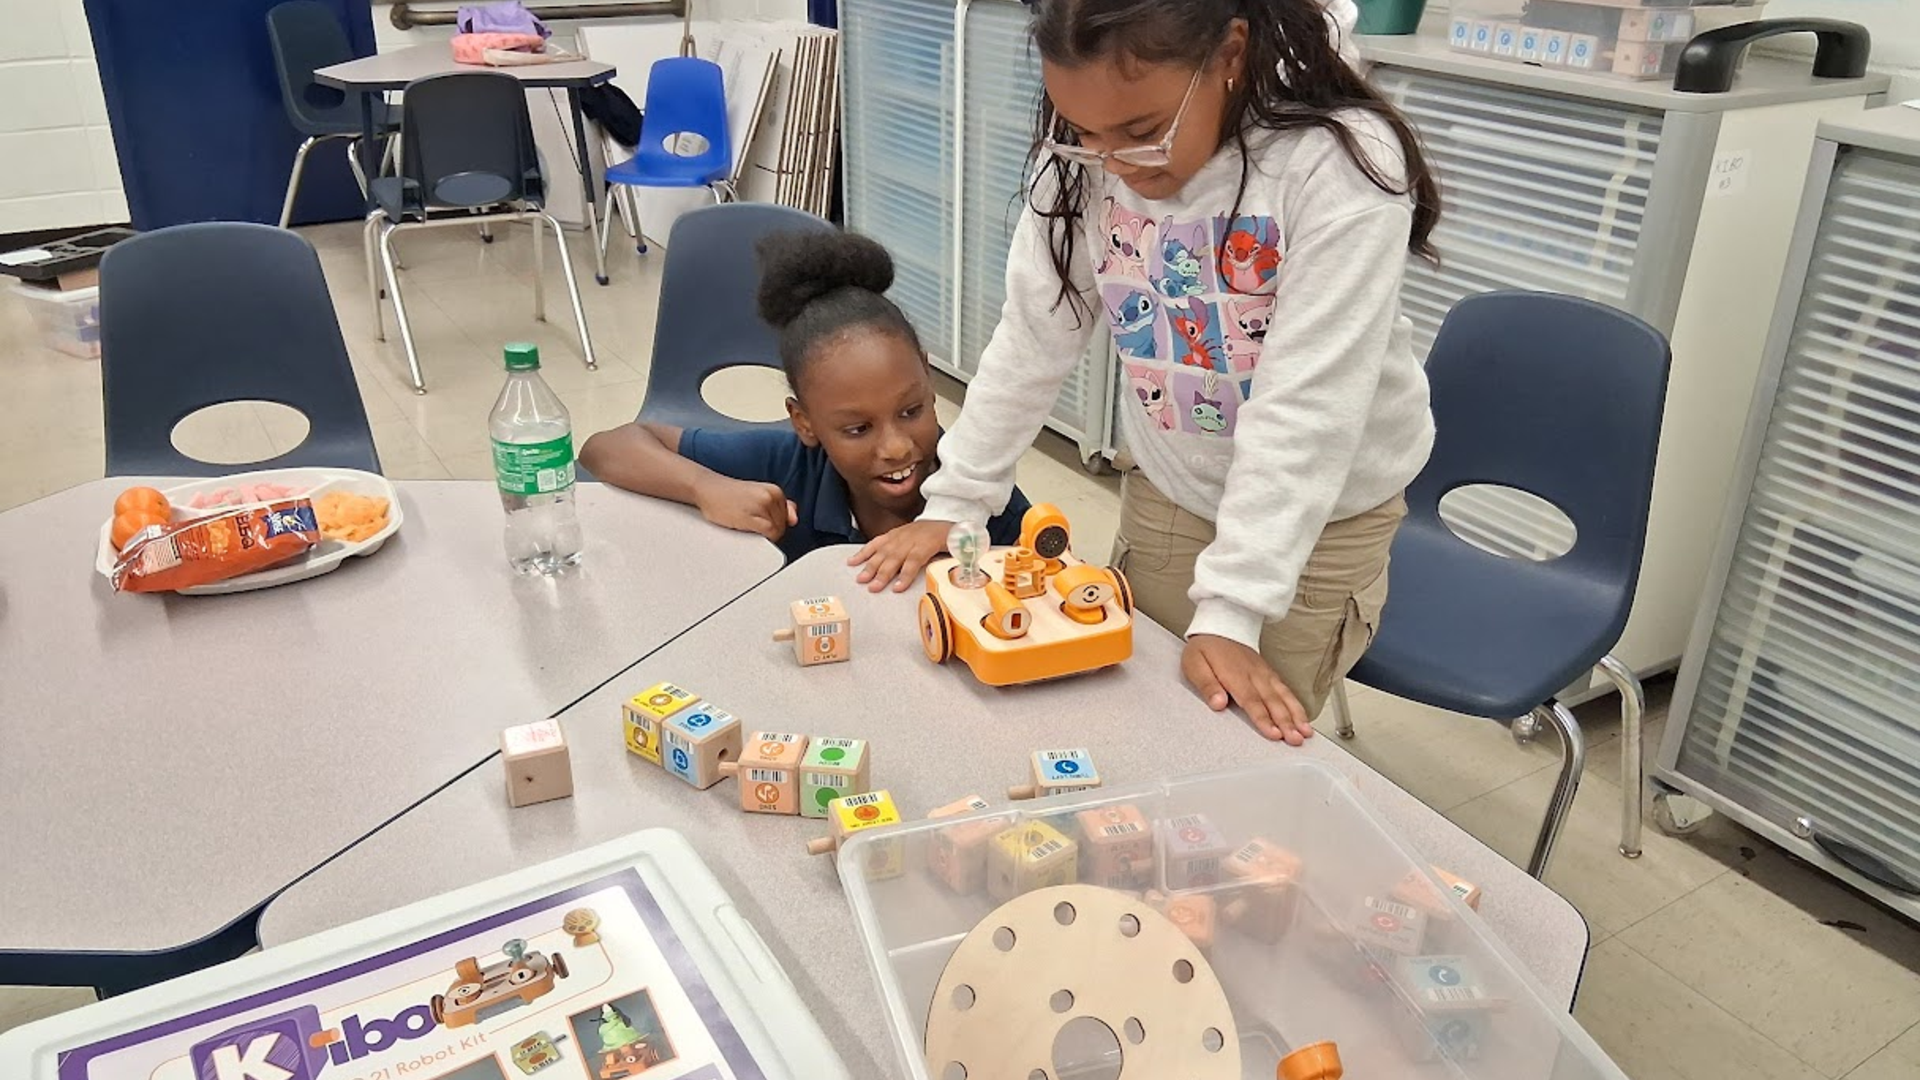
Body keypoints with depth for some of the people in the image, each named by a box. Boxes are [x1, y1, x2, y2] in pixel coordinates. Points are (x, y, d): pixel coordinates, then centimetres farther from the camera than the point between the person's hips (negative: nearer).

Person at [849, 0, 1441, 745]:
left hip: (1324, 509, -4)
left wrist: (1228, 610, -29)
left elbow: (1302, 408, -29)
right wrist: (953, 501, -5)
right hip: (1166, 490, 4)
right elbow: (1031, 338, -5)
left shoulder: (1342, 166, -27)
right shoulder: (1080, 157, -14)